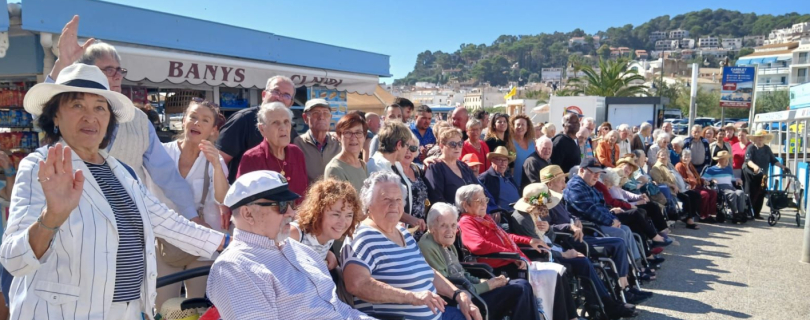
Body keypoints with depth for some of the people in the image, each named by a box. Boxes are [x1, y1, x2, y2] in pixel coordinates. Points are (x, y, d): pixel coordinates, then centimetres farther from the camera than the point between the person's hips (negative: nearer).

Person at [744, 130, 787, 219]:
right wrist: (755, 166, -40)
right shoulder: (751, 147, -9)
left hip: (762, 176, 5)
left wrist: (783, 167, -5)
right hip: (750, 175, -5)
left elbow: (773, 160, 8)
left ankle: (756, 214, 15)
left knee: (760, 195, 5)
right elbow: (748, 160, -22)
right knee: (750, 195, -4)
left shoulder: (767, 148, 9)